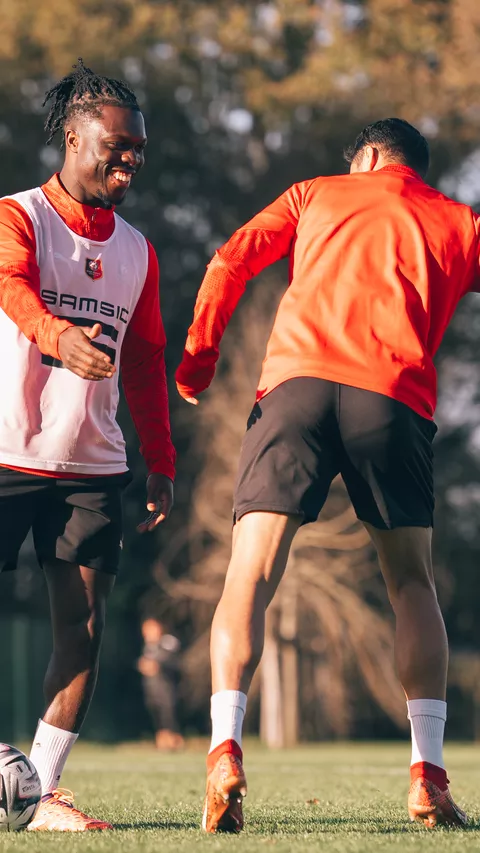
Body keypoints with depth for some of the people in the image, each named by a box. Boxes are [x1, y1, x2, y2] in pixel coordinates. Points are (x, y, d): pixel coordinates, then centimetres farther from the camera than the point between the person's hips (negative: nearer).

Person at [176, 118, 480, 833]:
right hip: (397, 397, 0)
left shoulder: (317, 194, 25)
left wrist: (198, 354, 15)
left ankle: (226, 751, -22)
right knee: (411, 583, 15)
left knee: (250, 577, -3)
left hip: (296, 380, 0)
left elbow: (232, 259, 14)